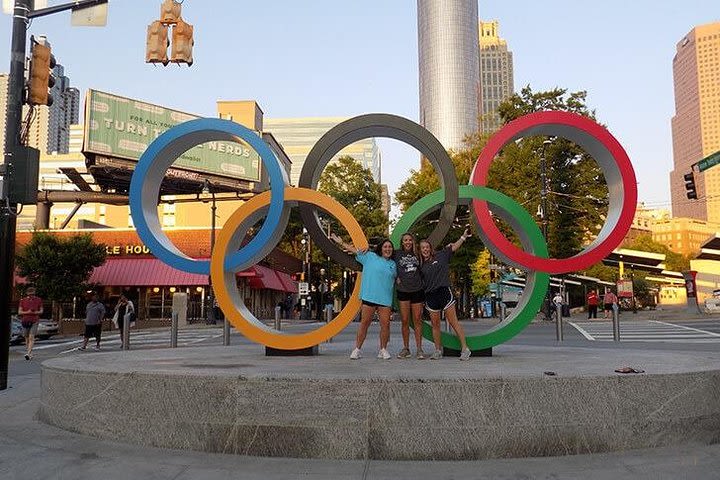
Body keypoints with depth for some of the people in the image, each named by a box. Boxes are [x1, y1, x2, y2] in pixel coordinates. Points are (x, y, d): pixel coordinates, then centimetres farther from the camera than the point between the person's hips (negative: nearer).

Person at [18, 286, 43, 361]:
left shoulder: (38, 300, -1)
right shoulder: (23, 300, -1)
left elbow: (41, 311, 7)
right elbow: (19, 312, -2)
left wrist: (36, 312, -15)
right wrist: (27, 312, -20)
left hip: (34, 322, -2)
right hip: (25, 321, 2)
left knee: (31, 338, -15)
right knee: (27, 338, 11)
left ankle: (28, 354, -21)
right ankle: (30, 353, 27)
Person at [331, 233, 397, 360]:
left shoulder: (393, 264, 16)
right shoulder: (370, 257, 7)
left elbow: (397, 279, 24)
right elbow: (355, 250, 9)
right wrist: (340, 242, 8)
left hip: (385, 299, 2)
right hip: (369, 296, -2)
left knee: (385, 324, -2)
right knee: (364, 323, 0)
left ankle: (383, 350, 11)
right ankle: (358, 349, 9)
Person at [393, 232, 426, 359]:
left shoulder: (417, 254, 8)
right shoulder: (397, 254, 1)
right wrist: (396, 277, 0)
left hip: (417, 290, 1)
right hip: (403, 291, -1)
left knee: (417, 320, 2)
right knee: (405, 321, 2)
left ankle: (419, 349, 6)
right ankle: (406, 348, 12)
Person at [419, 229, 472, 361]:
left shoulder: (440, 255, 3)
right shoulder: (420, 265, 10)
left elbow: (454, 247, 0)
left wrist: (464, 236, -10)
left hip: (444, 291, -3)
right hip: (430, 295, 3)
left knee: (453, 322, -3)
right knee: (435, 325, 8)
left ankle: (465, 348, 1)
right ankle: (438, 351, 19)